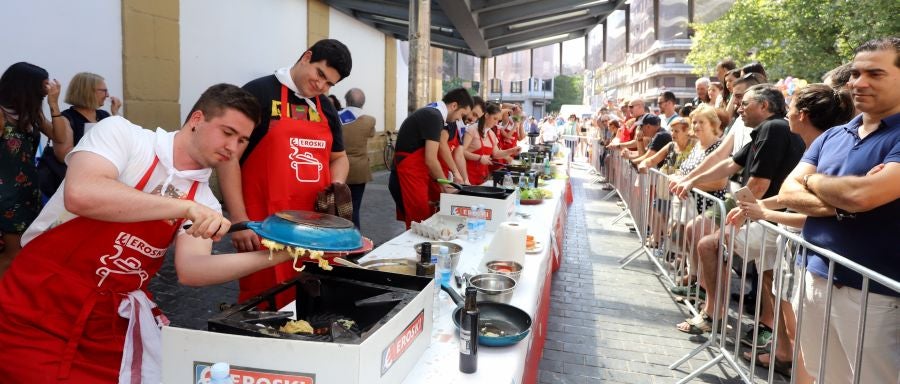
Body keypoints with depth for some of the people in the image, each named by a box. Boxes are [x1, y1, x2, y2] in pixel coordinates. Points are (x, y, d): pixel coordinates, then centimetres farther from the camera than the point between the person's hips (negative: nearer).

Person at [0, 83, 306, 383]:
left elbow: (191, 269, -13)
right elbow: (81, 195, -27)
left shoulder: (205, 203, 0)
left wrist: (270, 257, -27)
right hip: (37, 311, -4)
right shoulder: (122, 134, -10)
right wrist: (184, 206, -32)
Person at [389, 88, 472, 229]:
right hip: (409, 175, -10)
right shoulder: (434, 117, -17)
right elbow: (430, 159, -19)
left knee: (428, 220, 12)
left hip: (415, 173, 10)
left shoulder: (431, 113, 13)